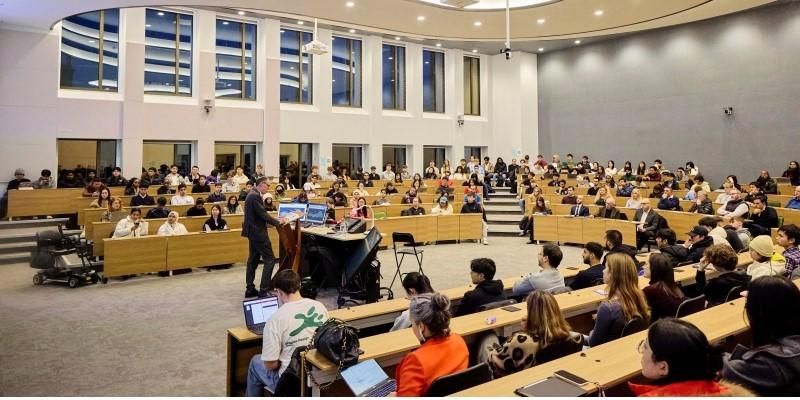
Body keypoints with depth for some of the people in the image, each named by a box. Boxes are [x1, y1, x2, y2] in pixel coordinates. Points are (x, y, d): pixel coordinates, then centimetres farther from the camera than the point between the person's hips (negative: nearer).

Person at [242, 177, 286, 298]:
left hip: (253, 232, 11)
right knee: (270, 259, -6)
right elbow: (263, 215, -22)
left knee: (253, 259, 14)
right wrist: (278, 222, -10)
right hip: (258, 233, -11)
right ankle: (263, 291, -5)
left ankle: (250, 289, 20)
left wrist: (275, 220, 9)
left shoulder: (253, 195, 13)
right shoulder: (255, 196, -19)